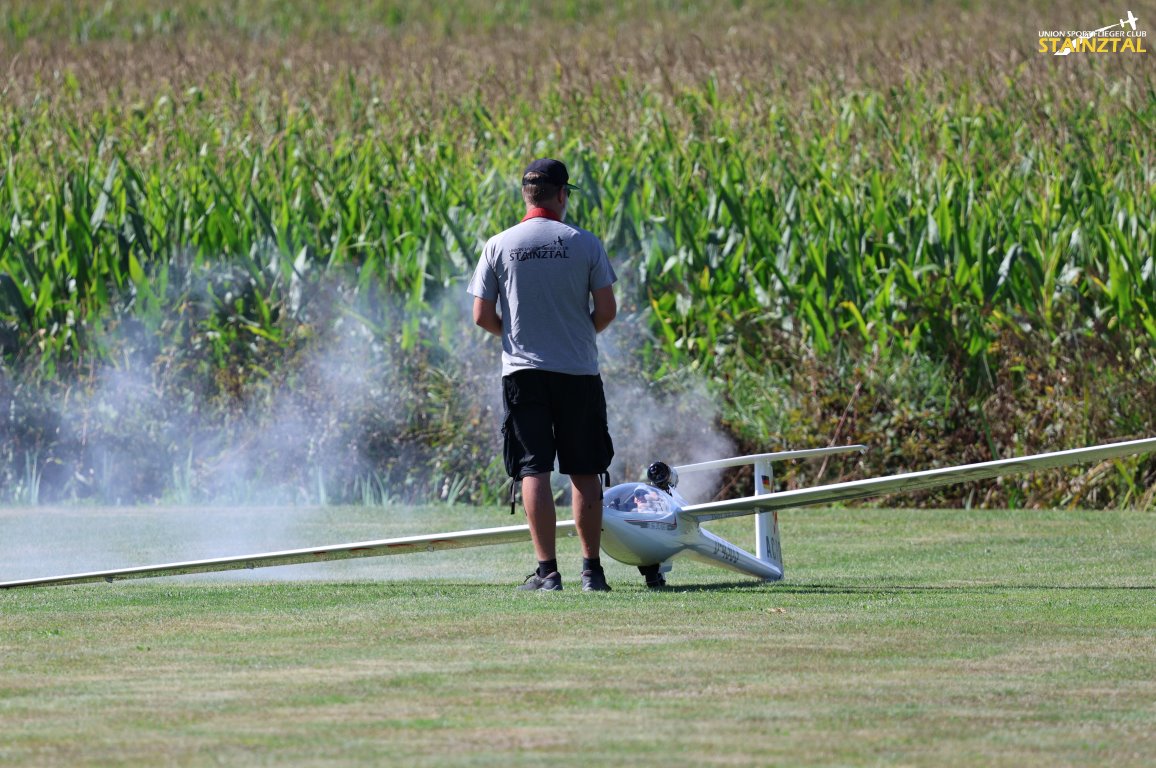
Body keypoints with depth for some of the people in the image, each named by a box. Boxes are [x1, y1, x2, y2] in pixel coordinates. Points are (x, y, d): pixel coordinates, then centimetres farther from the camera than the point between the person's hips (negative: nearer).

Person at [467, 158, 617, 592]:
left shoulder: (499, 246, 0)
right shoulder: (585, 244, -2)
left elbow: (482, 316, -1)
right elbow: (606, 310, -2)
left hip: (523, 369, 0)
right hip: (579, 371, 0)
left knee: (534, 471, -1)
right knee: (585, 474, 7)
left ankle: (547, 570, -9)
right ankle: (591, 569, 8)